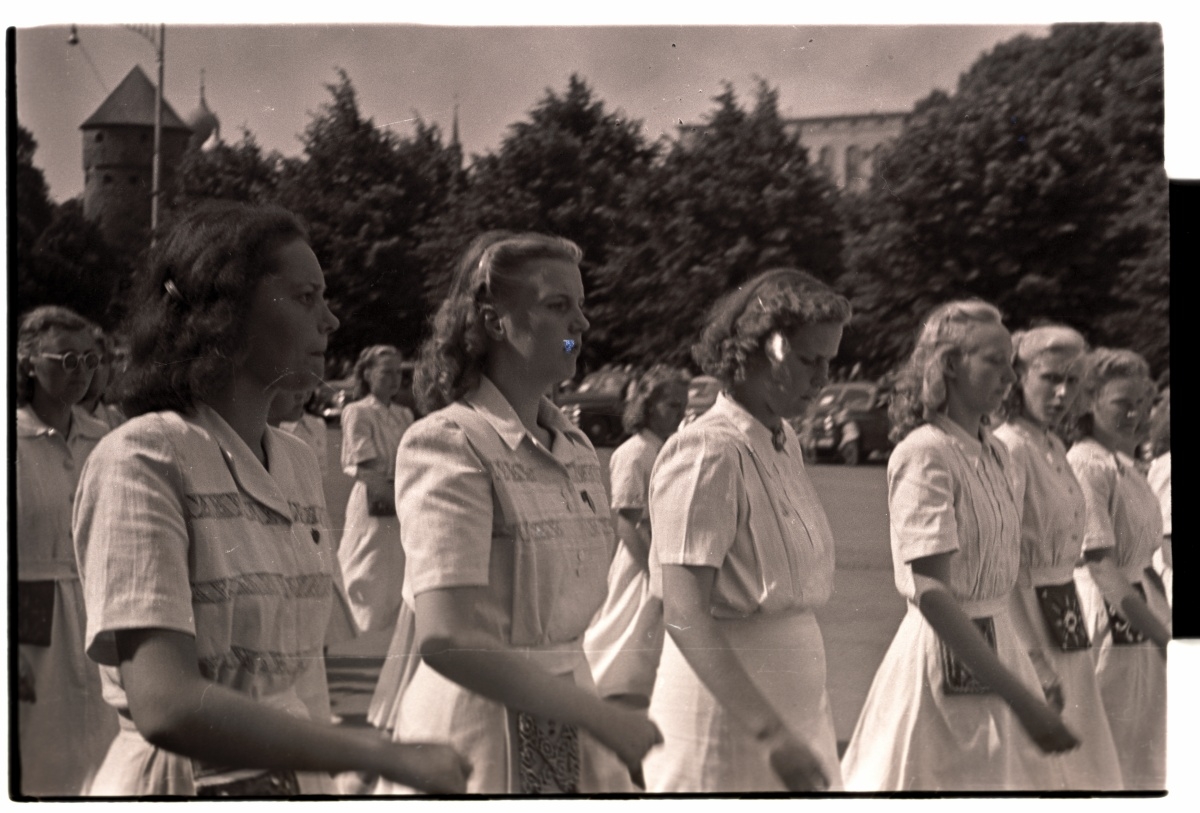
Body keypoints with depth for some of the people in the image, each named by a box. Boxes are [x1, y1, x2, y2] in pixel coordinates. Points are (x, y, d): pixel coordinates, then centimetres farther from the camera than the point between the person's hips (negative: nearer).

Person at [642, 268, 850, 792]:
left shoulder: (784, 443, 10)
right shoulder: (707, 451, -16)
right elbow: (683, 616, -22)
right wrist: (772, 734, -27)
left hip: (796, 701, 8)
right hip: (725, 706, -8)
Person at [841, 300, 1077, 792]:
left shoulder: (995, 454, 9)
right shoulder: (924, 454, -16)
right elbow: (930, 594, -23)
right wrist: (1020, 698, -26)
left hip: (997, 646, 8)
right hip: (946, 655, -8)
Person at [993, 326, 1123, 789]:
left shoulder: (1054, 448, 11)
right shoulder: (1009, 448, -16)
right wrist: (1036, 659, -23)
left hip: (1064, 618, 9)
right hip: (1029, 617, -9)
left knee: (1081, 764, 13)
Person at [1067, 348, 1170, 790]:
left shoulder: (1127, 466, 11)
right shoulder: (1086, 465, -17)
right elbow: (1102, 566, -22)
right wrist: (1164, 638, -22)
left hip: (1138, 608, 9)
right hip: (1106, 618, -9)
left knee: (1144, 757, 15)